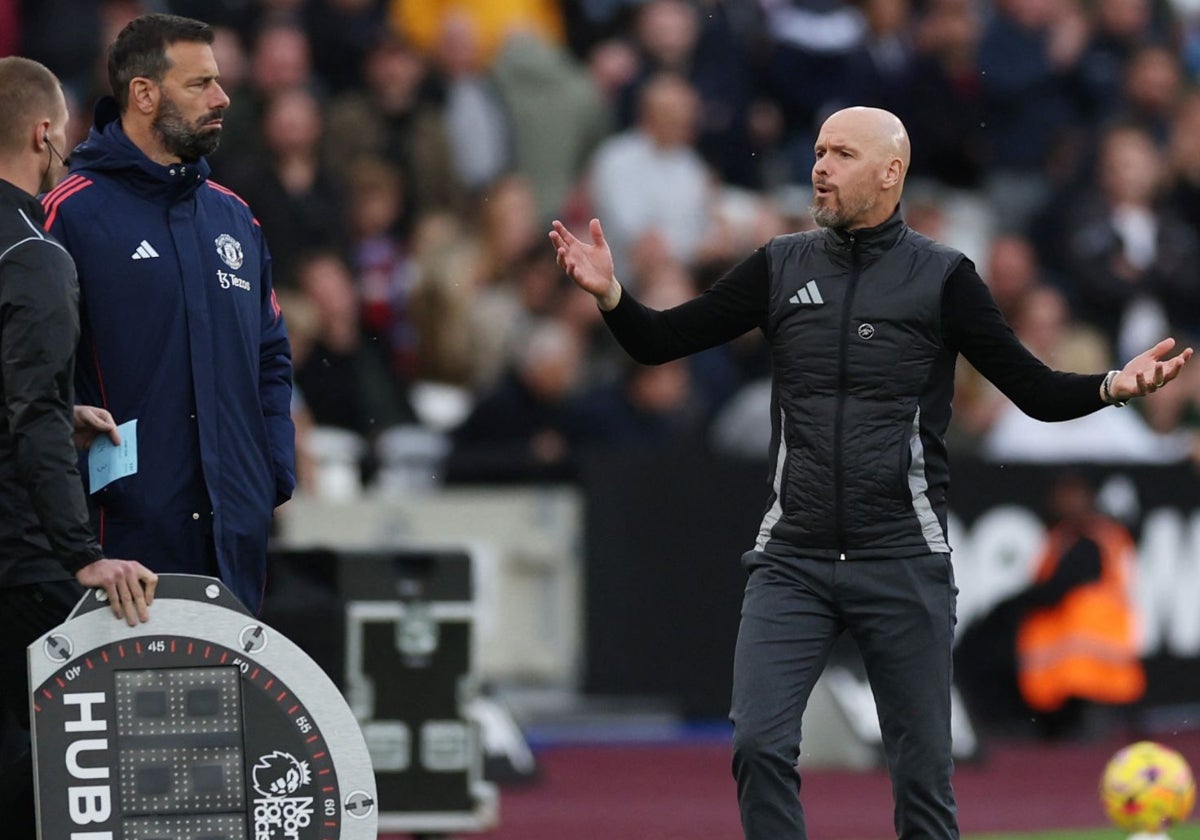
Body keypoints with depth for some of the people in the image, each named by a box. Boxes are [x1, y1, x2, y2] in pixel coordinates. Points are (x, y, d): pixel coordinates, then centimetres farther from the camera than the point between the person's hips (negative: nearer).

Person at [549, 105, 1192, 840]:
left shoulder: (942, 277, 0)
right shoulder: (783, 268, 8)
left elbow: (1038, 392, -1)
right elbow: (661, 340, 9)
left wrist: (1113, 387, -19)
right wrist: (610, 295, -10)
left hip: (903, 561, -2)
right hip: (793, 559, 2)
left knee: (922, 769, 2)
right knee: (759, 744, -12)